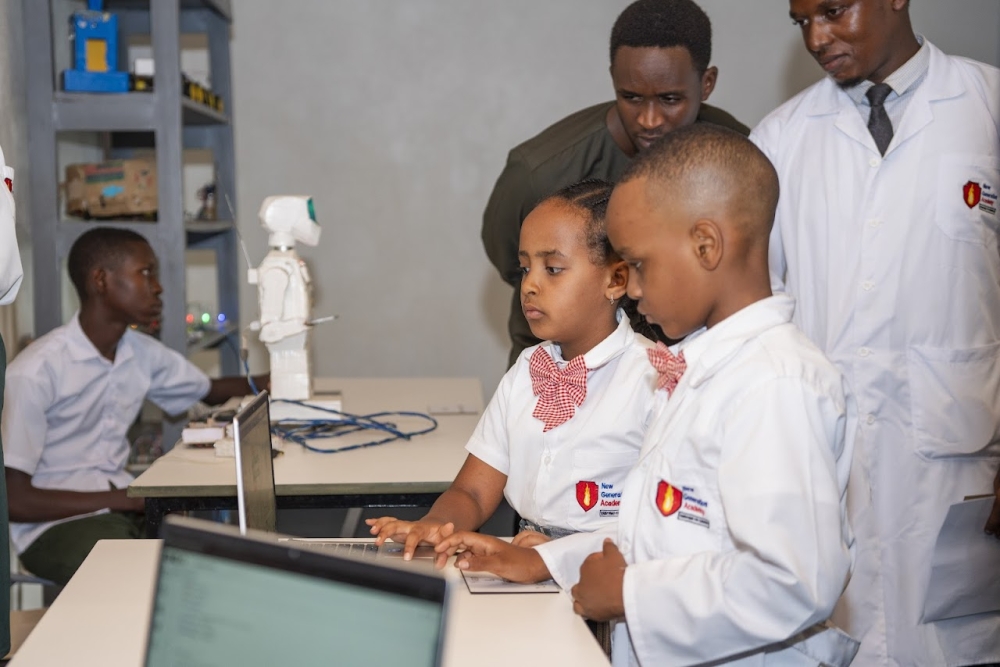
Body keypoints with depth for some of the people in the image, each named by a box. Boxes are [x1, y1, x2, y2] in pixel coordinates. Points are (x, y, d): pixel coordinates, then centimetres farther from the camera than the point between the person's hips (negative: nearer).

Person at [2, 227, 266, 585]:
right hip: (53, 524, -6)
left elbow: (209, 390, 22)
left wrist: (265, 383, 0)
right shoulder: (35, 372, -18)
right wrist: (129, 499, -20)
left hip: (120, 503, 7)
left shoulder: (143, 353, 3)